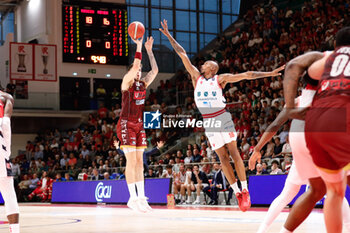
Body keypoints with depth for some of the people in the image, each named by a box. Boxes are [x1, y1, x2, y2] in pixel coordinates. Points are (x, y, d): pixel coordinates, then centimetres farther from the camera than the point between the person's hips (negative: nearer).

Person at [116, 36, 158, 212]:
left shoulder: (143, 84, 12)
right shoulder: (127, 82, -6)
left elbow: (155, 70, 6)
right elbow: (135, 66, -21)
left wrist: (149, 50, 6)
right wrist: (139, 46, -17)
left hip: (139, 125, 7)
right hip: (126, 124, -7)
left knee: (139, 161, 6)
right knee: (131, 160, -12)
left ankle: (141, 197, 7)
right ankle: (133, 198, -11)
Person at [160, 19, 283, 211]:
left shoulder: (221, 79, 2)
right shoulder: (196, 76, 9)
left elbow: (246, 75, -2)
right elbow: (182, 54, 8)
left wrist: (269, 73, -7)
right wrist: (169, 36, 8)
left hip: (222, 118, -3)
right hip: (207, 122, 3)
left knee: (234, 153, -6)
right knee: (222, 157, 1)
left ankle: (245, 191, -4)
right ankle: (237, 193, 4)